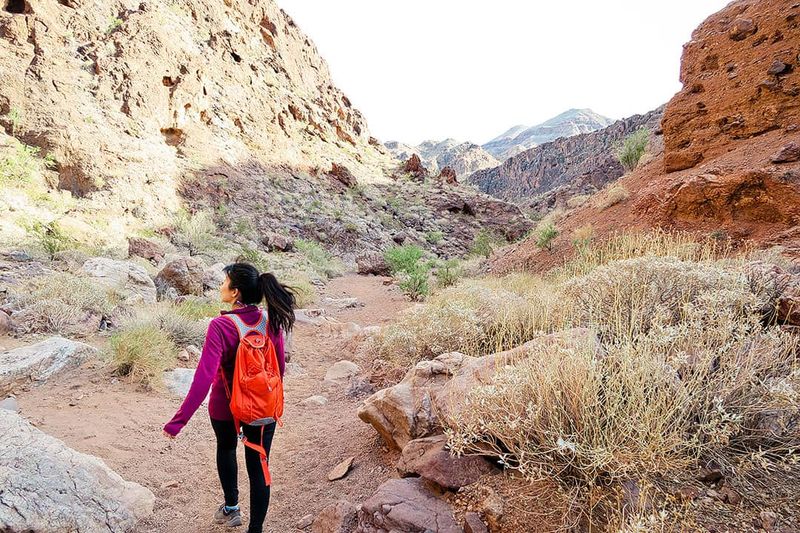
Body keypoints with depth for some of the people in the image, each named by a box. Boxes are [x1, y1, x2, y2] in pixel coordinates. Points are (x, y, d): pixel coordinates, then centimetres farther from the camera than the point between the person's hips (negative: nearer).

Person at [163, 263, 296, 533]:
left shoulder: (220, 326, -24)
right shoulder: (271, 321, -10)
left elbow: (204, 378, -28)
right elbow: (280, 367, 1)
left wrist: (178, 421, -24)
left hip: (225, 407, -1)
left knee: (226, 450, 29)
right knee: (258, 468, 12)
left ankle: (231, 508, 44)